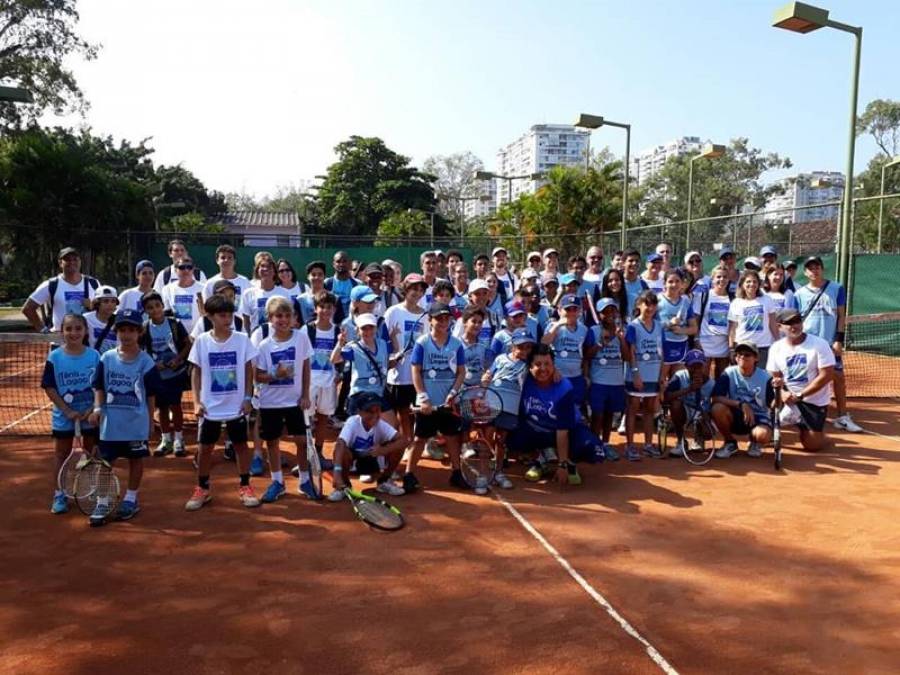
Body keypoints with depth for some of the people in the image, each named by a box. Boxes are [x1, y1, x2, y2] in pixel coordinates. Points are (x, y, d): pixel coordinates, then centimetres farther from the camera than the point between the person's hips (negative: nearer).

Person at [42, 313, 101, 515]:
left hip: (91, 415, 0)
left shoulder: (94, 356, -5)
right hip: (63, 416, 0)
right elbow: (49, 388, -7)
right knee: (61, 455, 9)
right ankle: (59, 496, 20)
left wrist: (93, 409, -15)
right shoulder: (54, 357, -6)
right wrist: (68, 411, -14)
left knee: (92, 454, 11)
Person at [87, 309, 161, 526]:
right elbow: (99, 388, 6)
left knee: (136, 459, 11)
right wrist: (97, 408, -9)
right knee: (105, 461, 7)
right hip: (110, 422, 2)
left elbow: (150, 394, 0)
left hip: (137, 423, -1)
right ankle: (102, 502, 18)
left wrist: (150, 420, 3)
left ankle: (131, 499, 26)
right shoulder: (106, 359, -1)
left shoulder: (146, 362, -7)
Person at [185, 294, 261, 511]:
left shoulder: (242, 339, -5)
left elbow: (248, 370, 0)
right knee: (205, 447, 9)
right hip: (210, 406, 1)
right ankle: (202, 489, 24)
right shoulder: (202, 341, -4)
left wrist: (248, 398, -4)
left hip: (236, 405, 0)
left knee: (241, 445, 10)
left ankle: (245, 486, 23)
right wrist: (196, 401, -5)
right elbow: (196, 373, 2)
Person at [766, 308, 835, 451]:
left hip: (815, 401, -3)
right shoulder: (776, 348, -1)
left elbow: (826, 375, -17)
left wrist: (799, 396, -21)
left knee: (812, 445, -5)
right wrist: (782, 393, -20)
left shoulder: (819, 344, -14)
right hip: (788, 398, 3)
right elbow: (775, 377, 4)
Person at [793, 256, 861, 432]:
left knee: (839, 377, -2)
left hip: (830, 342, 0)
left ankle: (842, 416, 4)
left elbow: (841, 316, 1)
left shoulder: (837, 289, 1)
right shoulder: (799, 294, 4)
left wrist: (839, 340, -6)